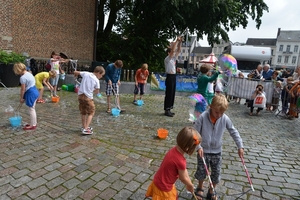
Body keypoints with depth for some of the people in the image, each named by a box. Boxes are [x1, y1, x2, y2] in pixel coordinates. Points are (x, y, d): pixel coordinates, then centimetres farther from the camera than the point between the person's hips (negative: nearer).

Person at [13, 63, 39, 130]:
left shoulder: (23, 77, -18)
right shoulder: (29, 73, 10)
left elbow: (23, 89, -14)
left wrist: (21, 98, -1)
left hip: (31, 93, -10)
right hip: (34, 91, 10)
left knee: (31, 109, 0)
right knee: (32, 109, 18)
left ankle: (32, 125, 9)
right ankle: (34, 123, 29)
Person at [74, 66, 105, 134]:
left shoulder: (85, 73, 2)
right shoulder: (96, 80, -10)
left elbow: (75, 72, 12)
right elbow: (97, 91, -4)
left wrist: (75, 74, 35)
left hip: (80, 95, 6)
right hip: (88, 97, -6)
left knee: (83, 112, 20)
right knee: (91, 113, 6)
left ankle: (84, 127, 34)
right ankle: (85, 129, -4)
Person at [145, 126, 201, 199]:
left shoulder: (175, 150, -10)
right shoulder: (180, 161, -35)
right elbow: (183, 178, -15)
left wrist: (188, 183, 14)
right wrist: (190, 185, 5)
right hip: (163, 188, -7)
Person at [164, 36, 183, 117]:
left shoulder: (173, 58, 14)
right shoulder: (167, 59, -9)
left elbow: (178, 50, 13)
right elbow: (172, 50, -21)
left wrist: (180, 42, 2)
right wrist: (176, 41, -18)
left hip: (173, 77, 9)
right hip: (170, 77, -9)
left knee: (172, 94, 11)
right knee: (169, 94, -6)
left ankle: (169, 109, 18)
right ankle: (167, 110, 1)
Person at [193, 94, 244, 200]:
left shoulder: (225, 119, -12)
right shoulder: (203, 117, -21)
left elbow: (234, 132, 1)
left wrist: (240, 146, -1)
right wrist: (198, 147, -20)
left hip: (217, 152, 2)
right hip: (203, 151, -2)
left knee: (216, 174, 12)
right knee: (201, 172, 13)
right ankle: (200, 188, 42)